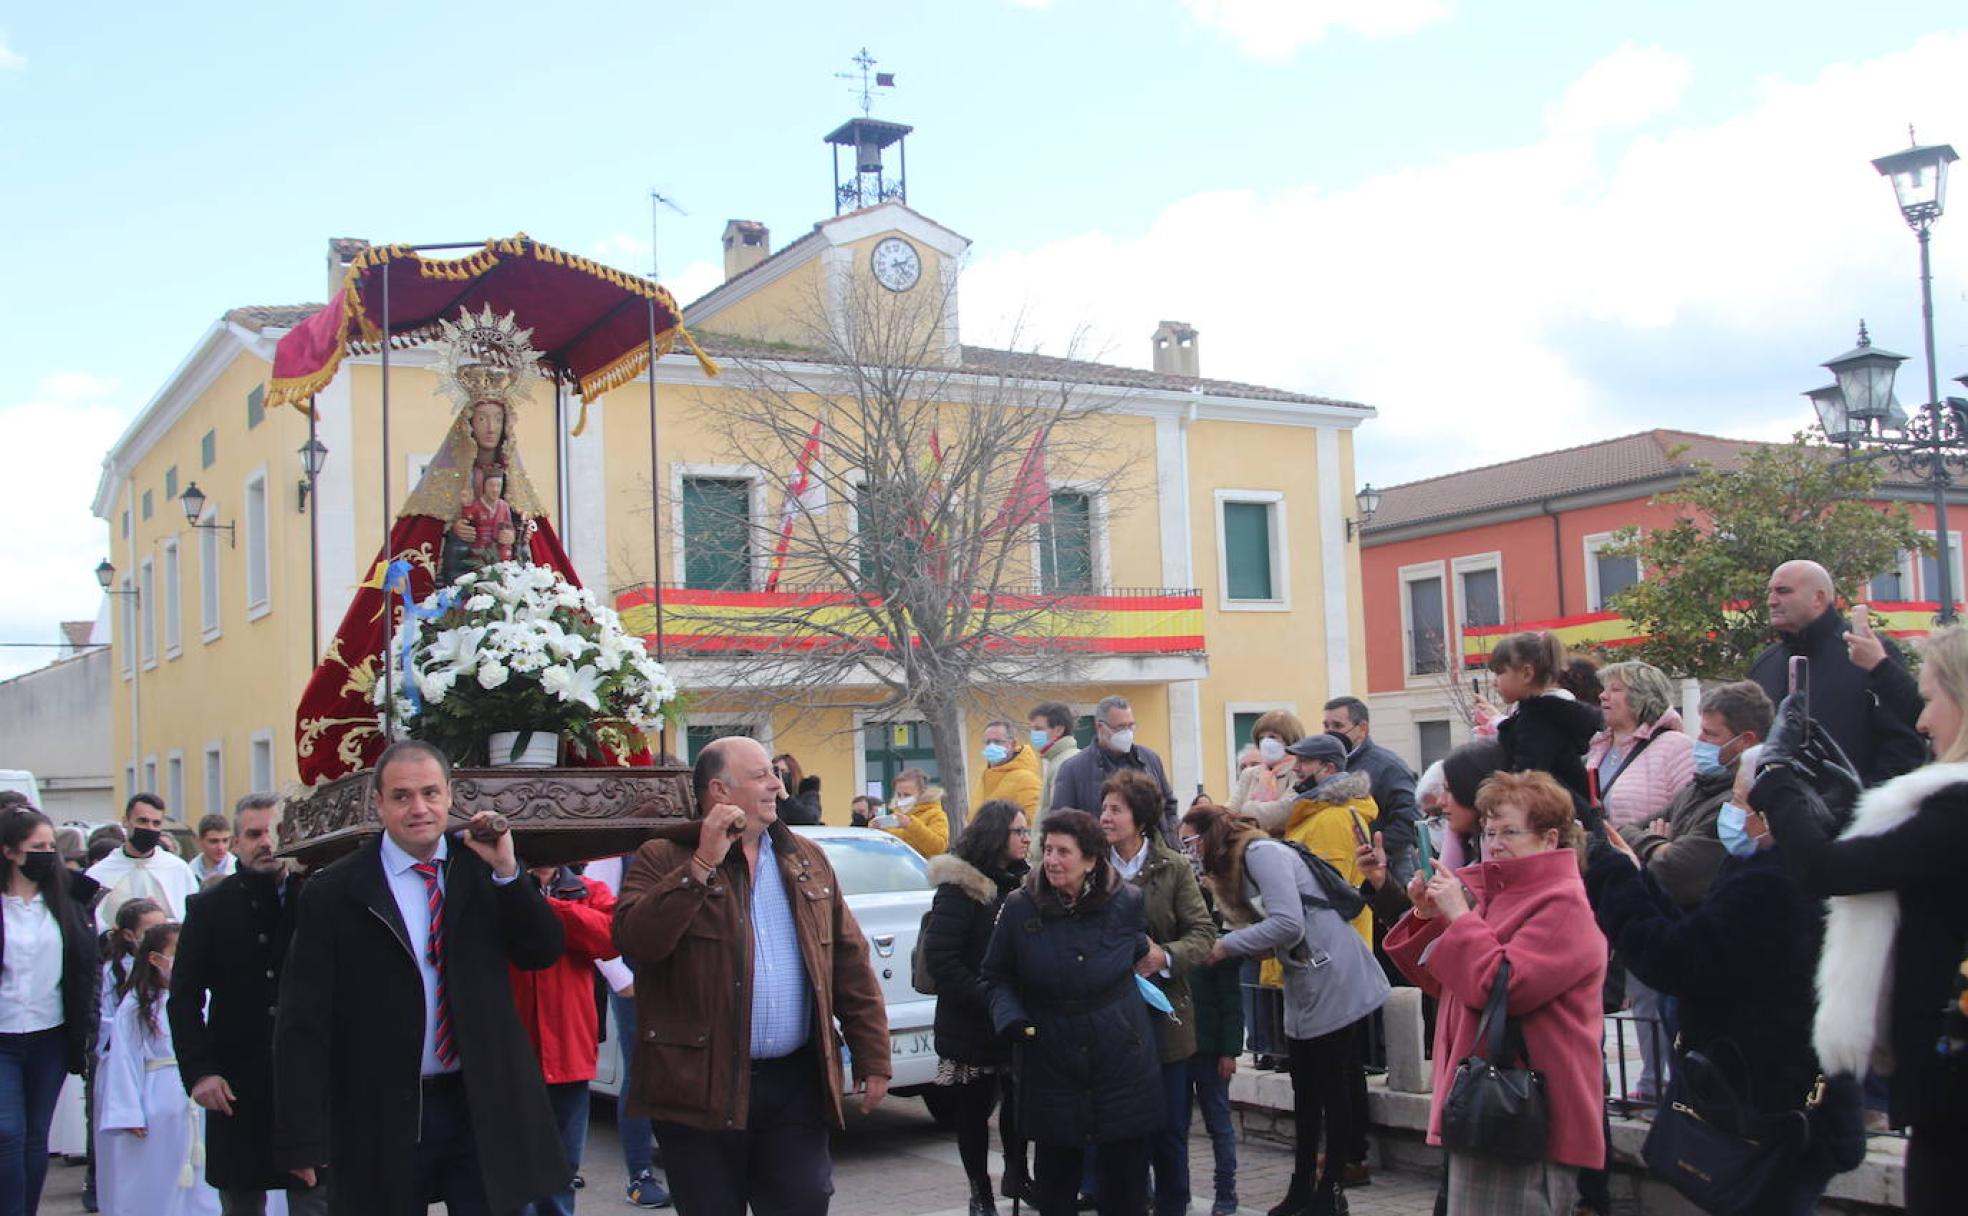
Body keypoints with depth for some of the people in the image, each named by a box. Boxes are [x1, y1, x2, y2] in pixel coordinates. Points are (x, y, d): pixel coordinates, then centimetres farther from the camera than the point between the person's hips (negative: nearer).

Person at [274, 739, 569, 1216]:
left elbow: (544, 953, 0)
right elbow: (303, 1024, -7)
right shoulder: (334, 893, -5)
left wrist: (508, 871, -13)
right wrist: (304, 1138, -11)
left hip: (481, 1107, 2)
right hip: (383, 1118, -2)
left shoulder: (481, 868, 4)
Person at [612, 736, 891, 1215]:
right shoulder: (664, 860, -1)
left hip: (796, 1083, 3)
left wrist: (873, 1061, 6)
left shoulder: (807, 861, 12)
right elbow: (634, 940, -20)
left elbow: (850, 965, 11)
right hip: (700, 1085, -3)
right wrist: (703, 864, -19)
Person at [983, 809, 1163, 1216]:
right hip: (1050, 1067, 0)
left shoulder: (1127, 902, -4)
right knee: (1056, 1182, 9)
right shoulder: (1019, 907, -6)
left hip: (1123, 1064, 0)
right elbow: (997, 976, 3)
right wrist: (1010, 1017, -11)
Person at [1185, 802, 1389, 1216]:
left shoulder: (1262, 853, -16)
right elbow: (1265, 932, 8)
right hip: (1302, 987, 10)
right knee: (1305, 1090, 14)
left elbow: (1288, 924, -26)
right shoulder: (1234, 868, 13)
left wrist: (1226, 946, -18)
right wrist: (1227, 948, -8)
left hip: (1335, 981, -10)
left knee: (1330, 1087, 0)